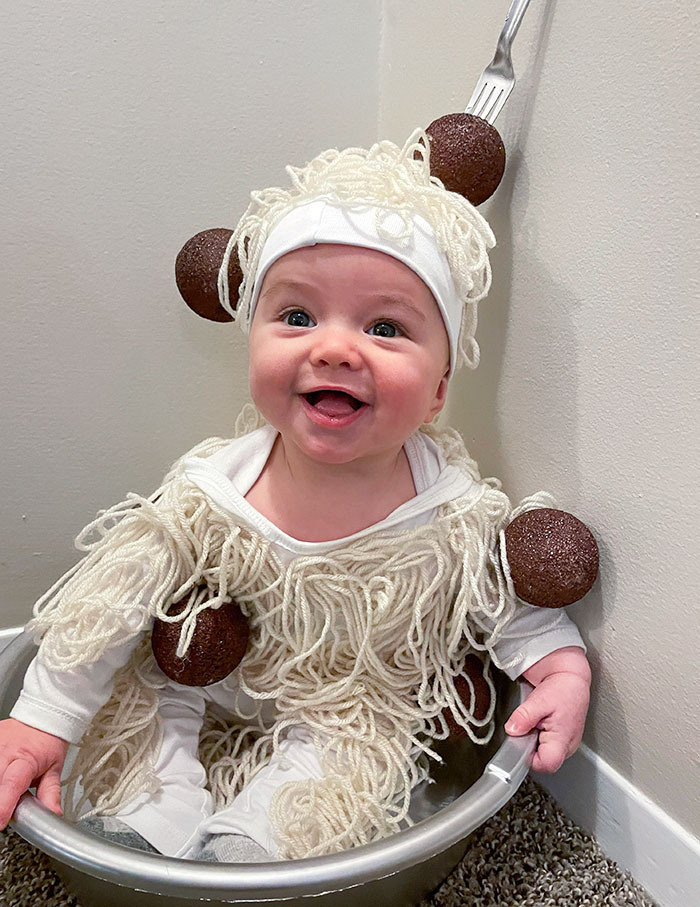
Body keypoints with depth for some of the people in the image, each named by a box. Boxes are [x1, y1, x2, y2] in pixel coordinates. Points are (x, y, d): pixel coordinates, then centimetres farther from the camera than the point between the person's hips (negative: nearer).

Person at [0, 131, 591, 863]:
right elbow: (108, 599, -15)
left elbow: (512, 603, -5)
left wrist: (564, 668, -20)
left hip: (353, 720, -1)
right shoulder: (212, 490, -24)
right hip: (211, 697, 2)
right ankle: (147, 826, 5)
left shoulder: (456, 514, -24)